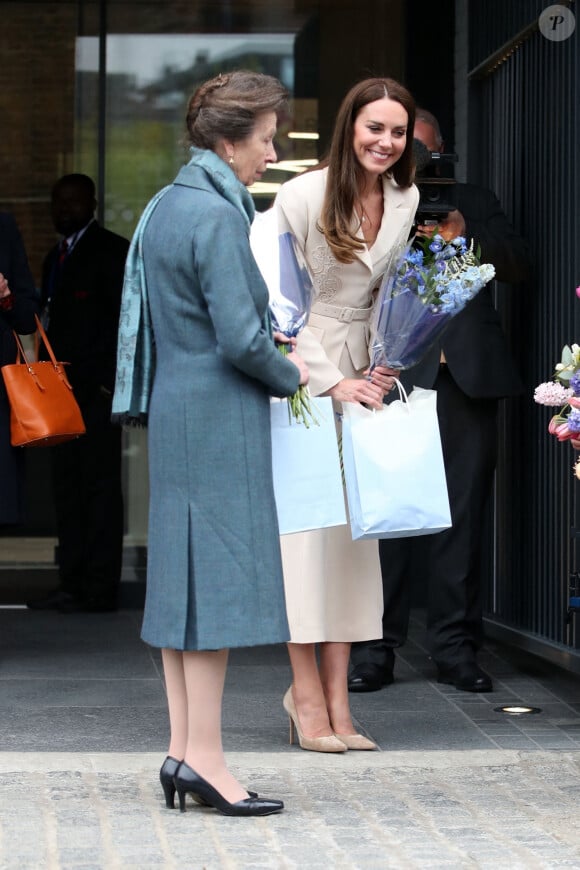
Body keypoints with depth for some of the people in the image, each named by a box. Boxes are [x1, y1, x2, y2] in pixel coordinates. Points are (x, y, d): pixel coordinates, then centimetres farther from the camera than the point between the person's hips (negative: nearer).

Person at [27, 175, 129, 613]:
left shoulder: (112, 251, -3)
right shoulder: (57, 256, 21)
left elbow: (128, 319, -9)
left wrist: (111, 383, -15)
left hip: (97, 389, -8)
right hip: (63, 388, 8)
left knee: (100, 485, -7)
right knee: (67, 485, 7)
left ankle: (101, 588, -6)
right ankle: (72, 583, 10)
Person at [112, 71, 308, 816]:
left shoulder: (166, 206, 13)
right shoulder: (215, 216, -15)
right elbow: (240, 338, -20)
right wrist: (291, 376, -2)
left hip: (174, 412, 9)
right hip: (221, 417, -9)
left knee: (181, 578, 9)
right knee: (218, 574, -6)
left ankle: (182, 749, 12)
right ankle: (204, 757, -5)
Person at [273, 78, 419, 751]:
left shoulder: (405, 201, 4)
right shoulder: (304, 195, -14)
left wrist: (387, 363, 0)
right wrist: (331, 381, -15)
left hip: (358, 374, 6)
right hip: (298, 367, -6)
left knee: (353, 525, 2)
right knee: (301, 520, -8)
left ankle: (335, 697, 4)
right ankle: (308, 691, -1)